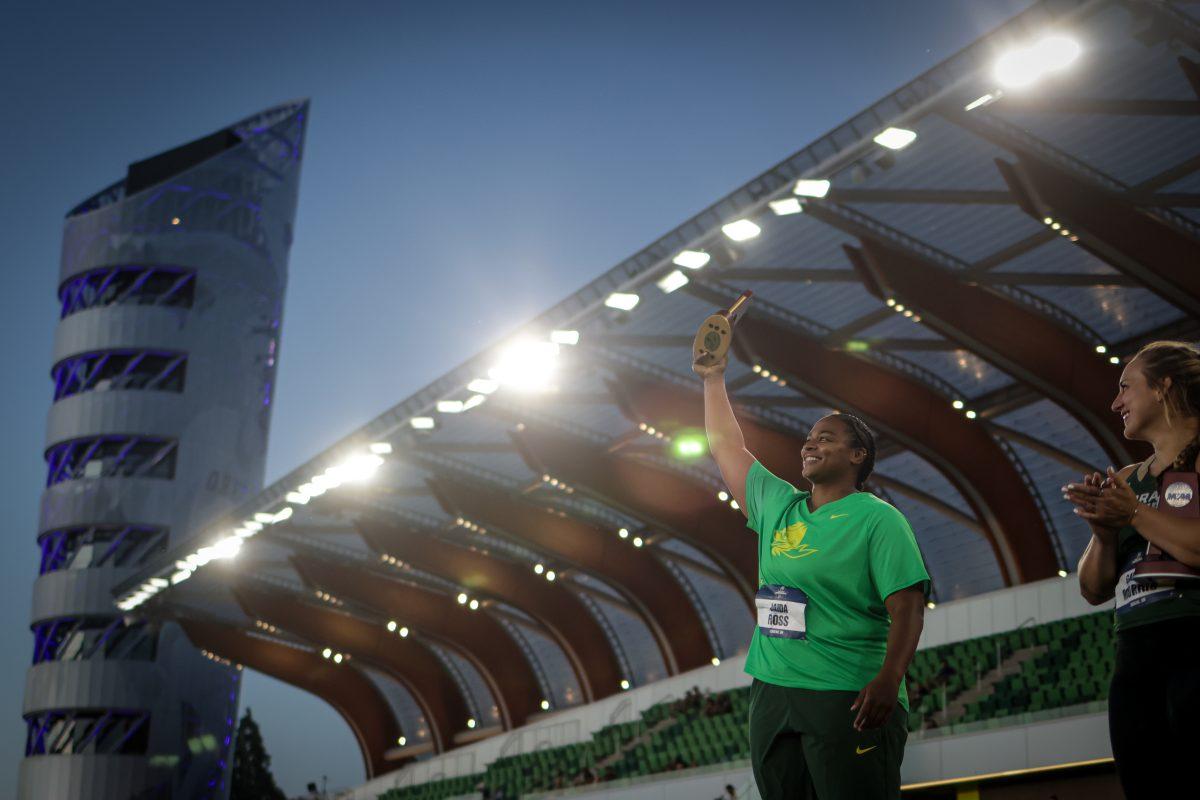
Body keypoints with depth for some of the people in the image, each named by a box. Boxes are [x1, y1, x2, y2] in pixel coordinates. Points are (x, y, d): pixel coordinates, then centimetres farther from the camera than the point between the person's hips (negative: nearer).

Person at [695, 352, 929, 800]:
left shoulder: (877, 519, -4)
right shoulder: (776, 505, 14)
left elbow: (907, 609, -12)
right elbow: (726, 446, 25)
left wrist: (889, 680, -26)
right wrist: (713, 379, 28)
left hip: (849, 700, -6)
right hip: (771, 694, 6)